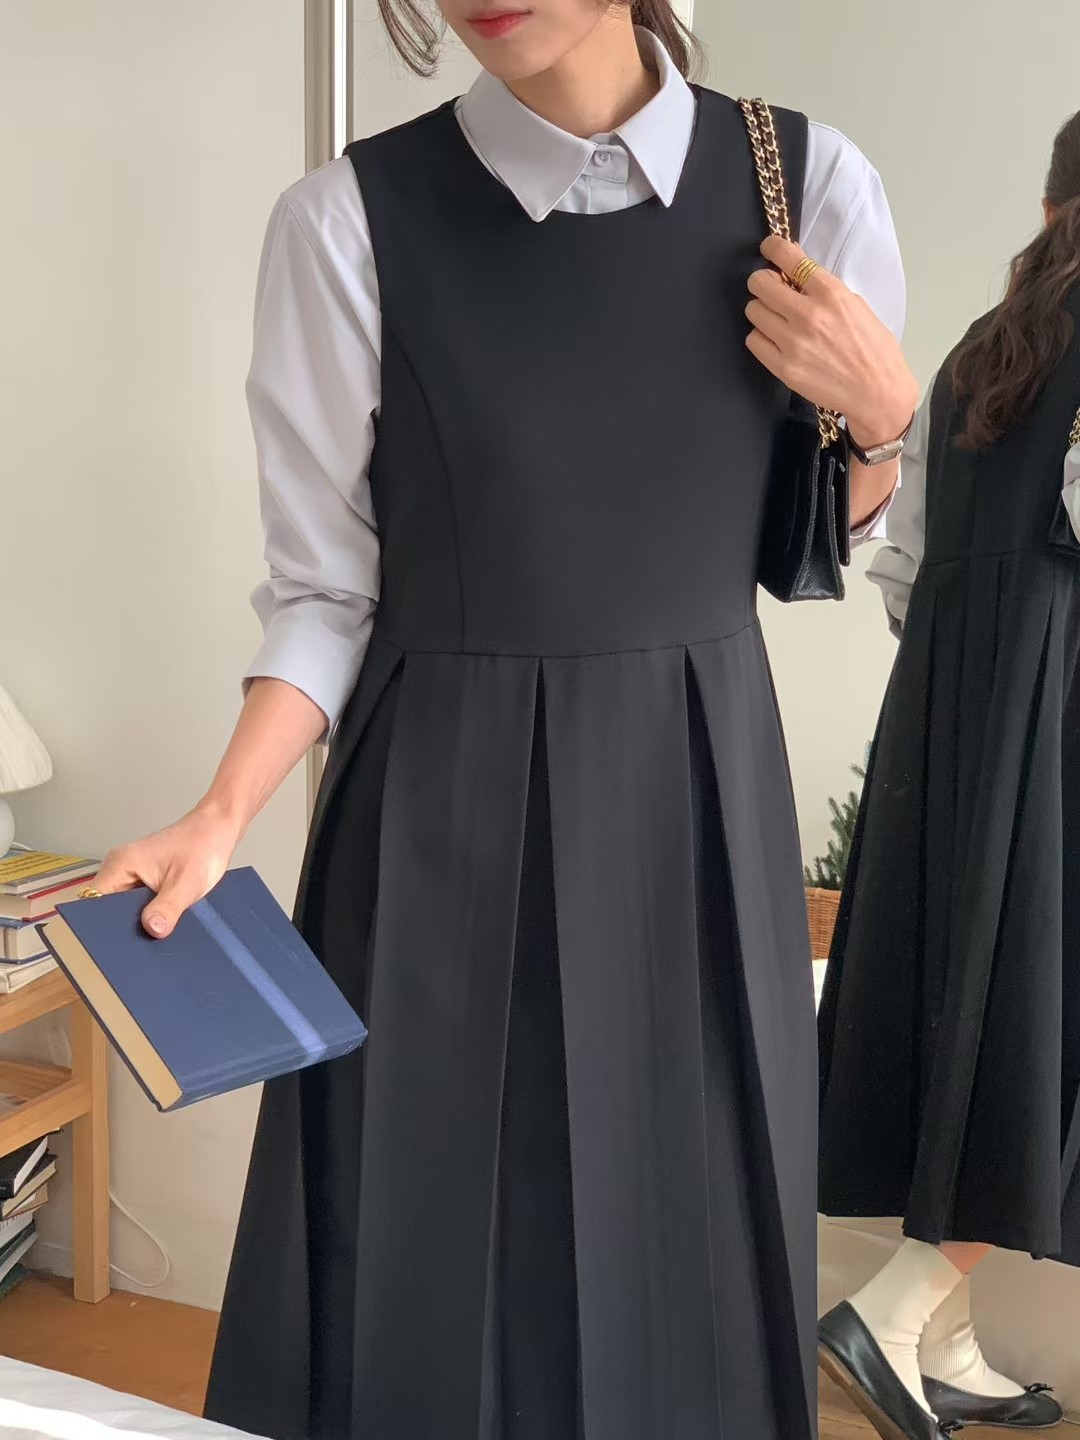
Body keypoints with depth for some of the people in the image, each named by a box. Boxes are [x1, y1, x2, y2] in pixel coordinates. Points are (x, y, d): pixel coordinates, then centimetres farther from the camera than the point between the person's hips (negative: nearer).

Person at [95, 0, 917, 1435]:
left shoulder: (811, 183, -2)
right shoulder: (351, 219, -9)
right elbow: (326, 589, -4)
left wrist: (884, 412, -11)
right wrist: (222, 816, -16)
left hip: (700, 794, 2)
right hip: (442, 821, -2)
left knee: (688, 1254, 11)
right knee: (426, 1254, 7)